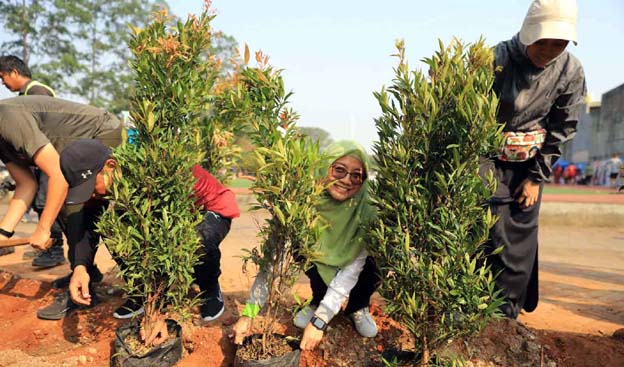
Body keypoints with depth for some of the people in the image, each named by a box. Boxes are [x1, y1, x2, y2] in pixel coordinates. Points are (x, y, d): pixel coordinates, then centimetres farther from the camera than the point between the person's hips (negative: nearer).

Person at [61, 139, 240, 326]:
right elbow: (90, 224, -18)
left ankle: (211, 290, -6)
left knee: (200, 240, -39)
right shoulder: (104, 181, -15)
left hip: (211, 210, -6)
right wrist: (80, 267, -41)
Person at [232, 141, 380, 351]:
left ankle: (358, 307, 2)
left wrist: (319, 321, -40)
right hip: (320, 258, 1)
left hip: (358, 259, -1)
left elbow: (353, 267, -34)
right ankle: (317, 301, 0)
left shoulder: (367, 207, -34)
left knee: (372, 266, -32)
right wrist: (248, 313, -38)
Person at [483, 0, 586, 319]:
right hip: (488, 154, -3)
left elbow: (562, 129, -1)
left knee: (521, 233, 2)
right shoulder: (497, 59, -20)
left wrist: (537, 177, -3)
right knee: (492, 231, -9)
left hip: (529, 161, 3)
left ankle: (508, 311, 14)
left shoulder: (571, 71, -9)